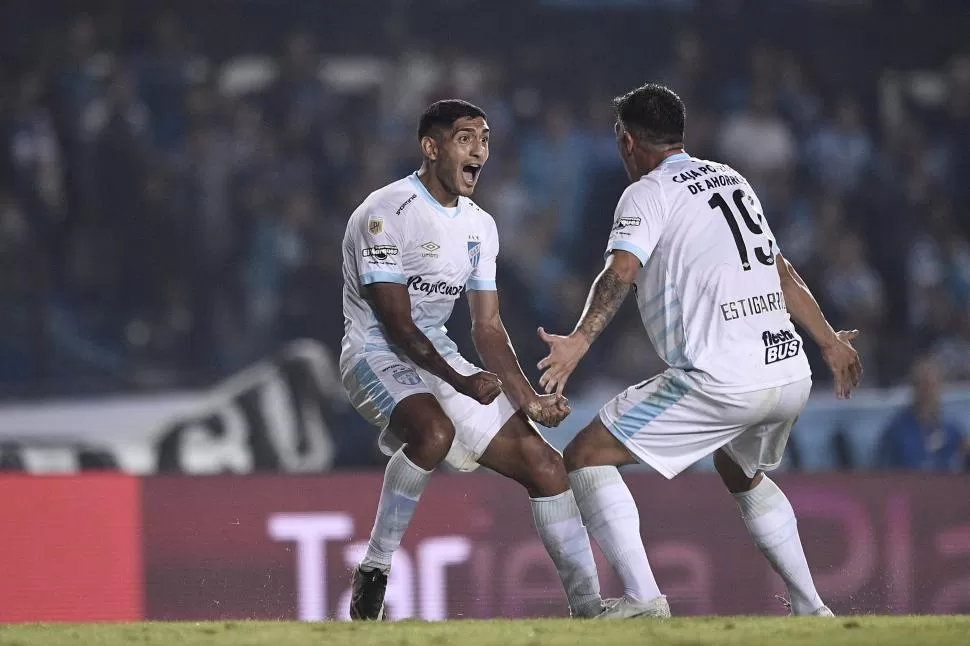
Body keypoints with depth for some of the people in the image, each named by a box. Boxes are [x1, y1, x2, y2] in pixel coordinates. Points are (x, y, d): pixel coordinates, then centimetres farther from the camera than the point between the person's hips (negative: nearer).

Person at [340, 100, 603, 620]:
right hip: (377, 358, -8)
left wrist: (528, 399, -5)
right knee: (434, 432, -39)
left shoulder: (479, 226, 8)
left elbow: (487, 327, 9)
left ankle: (589, 610, 8)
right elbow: (397, 324, -19)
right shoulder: (386, 214, -16)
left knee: (544, 465, 1)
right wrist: (459, 382, -29)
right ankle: (374, 570, -23)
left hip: (441, 359, 8)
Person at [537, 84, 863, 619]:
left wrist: (580, 341, -31)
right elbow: (782, 273, 31)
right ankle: (811, 610, 31)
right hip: (792, 375, 8)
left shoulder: (648, 192, 0)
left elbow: (622, 270, -19)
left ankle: (642, 598, -15)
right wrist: (828, 340, 44)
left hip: (721, 382, -8)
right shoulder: (731, 179, 21)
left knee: (585, 457, -1)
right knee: (742, 472, 36)